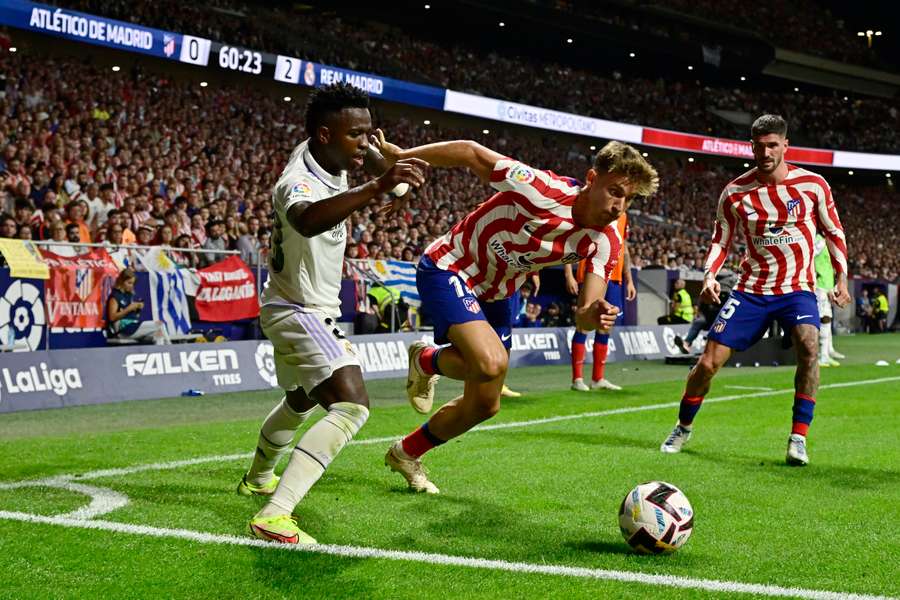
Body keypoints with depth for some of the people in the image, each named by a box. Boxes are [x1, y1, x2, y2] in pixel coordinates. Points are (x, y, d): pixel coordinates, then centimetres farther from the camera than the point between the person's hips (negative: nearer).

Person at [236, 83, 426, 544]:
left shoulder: (324, 152, -4)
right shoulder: (298, 182, -31)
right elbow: (306, 220, -58)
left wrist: (382, 163, 12)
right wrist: (377, 188, -67)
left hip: (313, 312, 10)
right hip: (298, 312, -10)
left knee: (299, 402, 32)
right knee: (351, 406, -28)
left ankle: (257, 478, 57)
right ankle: (274, 516, -35)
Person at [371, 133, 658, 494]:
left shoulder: (605, 243, -11)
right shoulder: (542, 191, -30)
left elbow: (584, 313, -15)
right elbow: (471, 153, -22)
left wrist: (594, 316, -40)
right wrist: (400, 155, -19)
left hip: (494, 295, 7)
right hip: (449, 269, -7)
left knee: (485, 405, 10)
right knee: (491, 362, -32)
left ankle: (405, 454, 33)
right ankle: (426, 361, 3)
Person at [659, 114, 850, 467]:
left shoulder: (812, 184, -6)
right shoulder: (735, 193, -5)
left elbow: (833, 232, 7)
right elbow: (721, 240, 6)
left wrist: (841, 277, 0)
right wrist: (709, 275, -11)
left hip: (797, 289, -1)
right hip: (752, 289, 1)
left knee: (809, 346, -30)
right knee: (709, 362, -4)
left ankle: (798, 438, -19)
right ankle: (683, 428, 22)